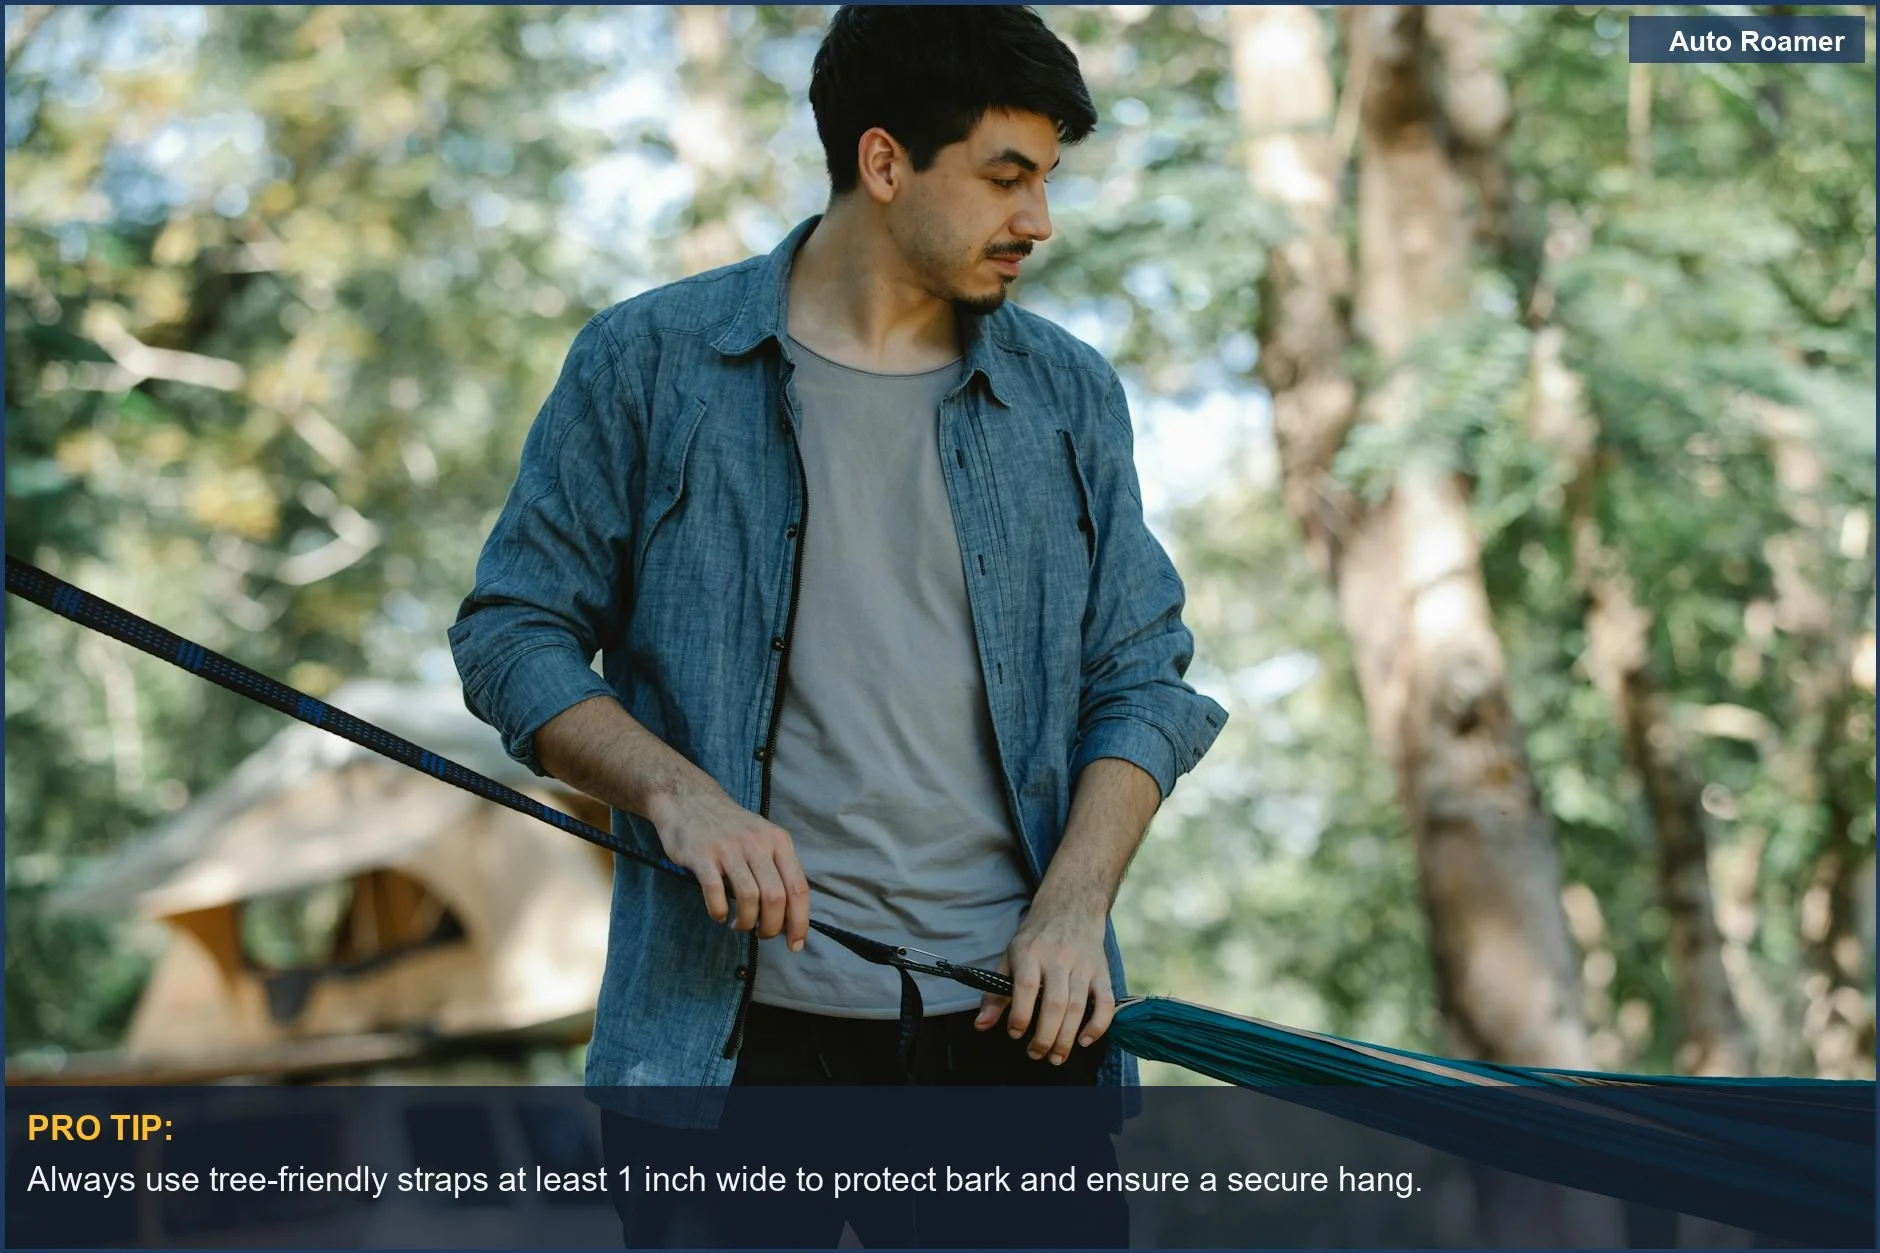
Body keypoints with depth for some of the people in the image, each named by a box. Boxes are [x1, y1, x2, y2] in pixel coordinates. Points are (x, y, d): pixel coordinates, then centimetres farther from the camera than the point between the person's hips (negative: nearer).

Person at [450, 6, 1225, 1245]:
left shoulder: (1071, 395, 10)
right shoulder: (647, 363, 1)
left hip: (1016, 1022, 3)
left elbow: (1139, 679, 11)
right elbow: (512, 633, 3)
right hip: (732, 1027, -2)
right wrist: (675, 791, -13)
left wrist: (1076, 904, -5)